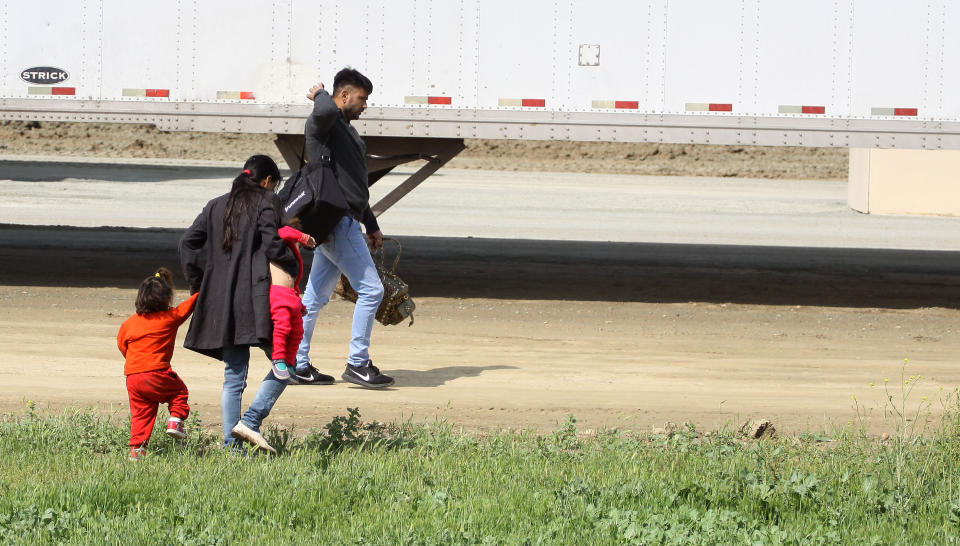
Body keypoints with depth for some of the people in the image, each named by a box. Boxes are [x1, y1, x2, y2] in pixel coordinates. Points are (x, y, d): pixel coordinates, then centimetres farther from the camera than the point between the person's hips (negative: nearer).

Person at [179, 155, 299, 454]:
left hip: (220, 300, 6)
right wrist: (294, 268, 2)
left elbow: (188, 241, 11)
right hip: (255, 300, -6)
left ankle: (231, 445, 4)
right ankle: (250, 421, -14)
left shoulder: (216, 206, 17)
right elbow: (271, 244, -13)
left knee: (233, 376, 9)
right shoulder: (266, 202, 0)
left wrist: (196, 283, 15)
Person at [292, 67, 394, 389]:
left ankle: (296, 365, 15)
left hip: (343, 222, 10)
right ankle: (357, 364, -5)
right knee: (371, 290, -9)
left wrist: (371, 226, 31)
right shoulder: (323, 124, -8)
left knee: (316, 296, 11)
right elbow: (326, 111, -36)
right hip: (336, 221, -10)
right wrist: (320, 95, -13)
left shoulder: (347, 130, 24)